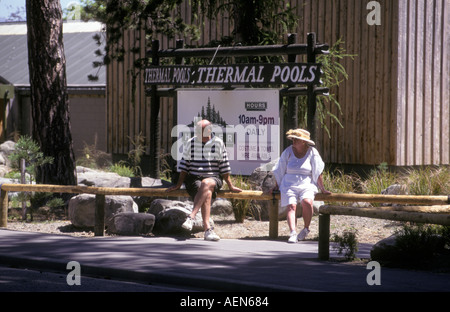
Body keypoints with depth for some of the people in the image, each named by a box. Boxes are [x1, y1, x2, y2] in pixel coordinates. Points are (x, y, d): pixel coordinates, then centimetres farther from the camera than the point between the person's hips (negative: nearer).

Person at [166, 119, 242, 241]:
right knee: (207, 194, -33)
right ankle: (207, 229, -44)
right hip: (194, 178, 1)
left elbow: (224, 167, 8)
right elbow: (184, 164, 12)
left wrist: (231, 186, 8)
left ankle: (191, 217, -47)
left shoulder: (218, 143, 4)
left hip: (213, 178, -1)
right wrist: (178, 185, 10)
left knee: (206, 184, -38)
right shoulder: (191, 143, 7)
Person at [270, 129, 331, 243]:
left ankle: (306, 228, -9)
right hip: (289, 185, 2)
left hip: (306, 184, -2)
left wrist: (322, 189, 1)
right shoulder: (288, 151, 5)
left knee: (307, 202, -30)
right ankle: (293, 233, -35)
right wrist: (276, 186, 13)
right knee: (291, 206, -24)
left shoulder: (312, 152, 0)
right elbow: (280, 171, 13)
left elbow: (318, 172, 1)